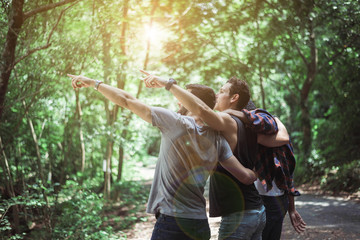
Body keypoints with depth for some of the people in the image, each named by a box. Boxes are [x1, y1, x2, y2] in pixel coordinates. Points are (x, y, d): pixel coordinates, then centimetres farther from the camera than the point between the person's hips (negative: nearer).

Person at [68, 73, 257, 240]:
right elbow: (245, 177, 5)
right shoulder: (218, 140, 6)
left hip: (172, 222, -6)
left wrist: (94, 83, 8)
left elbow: (126, 101, -4)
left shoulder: (176, 121, -7)